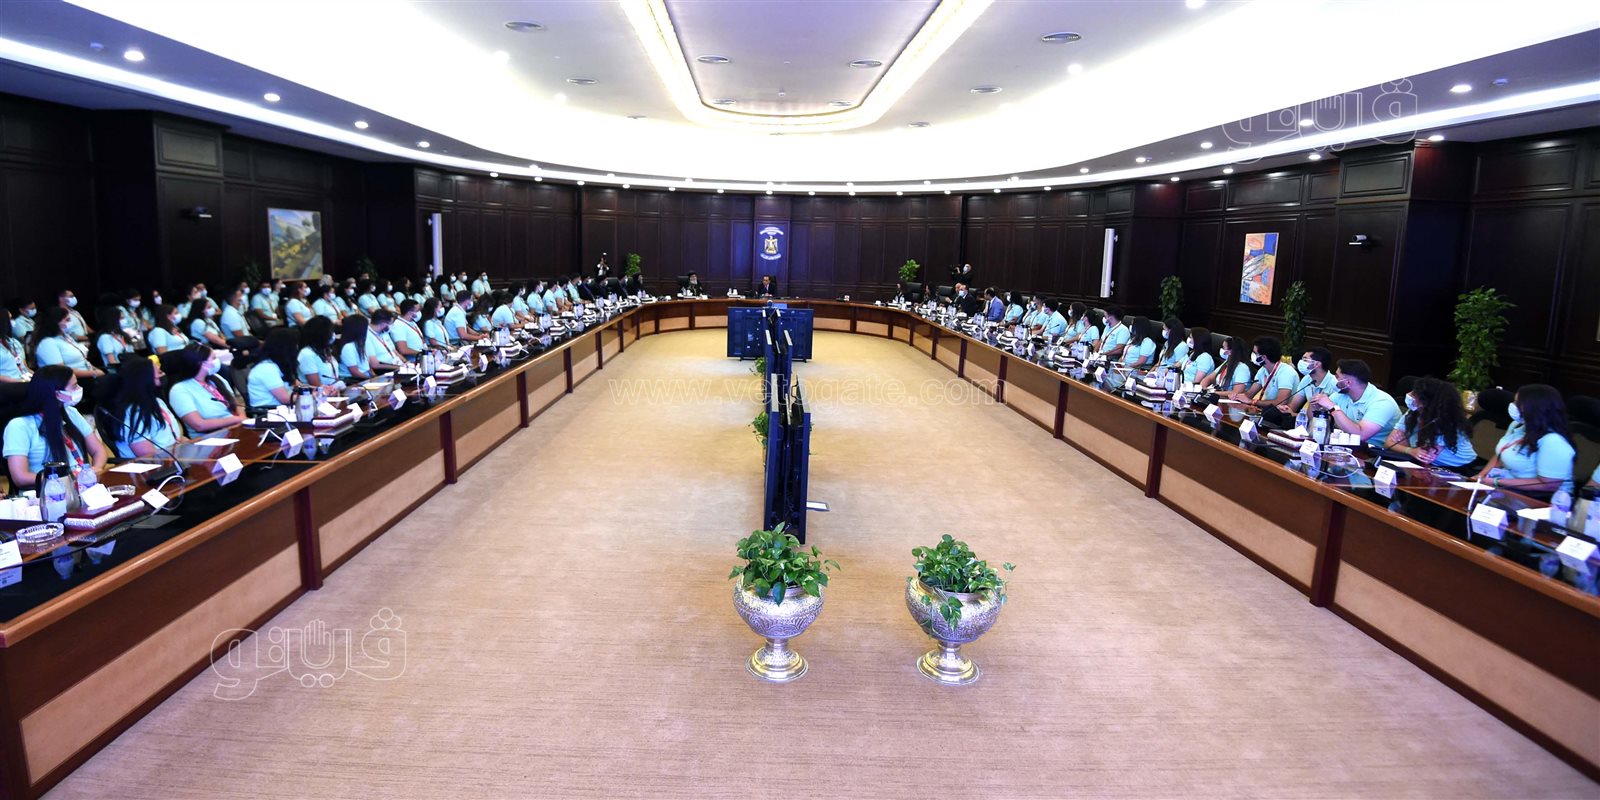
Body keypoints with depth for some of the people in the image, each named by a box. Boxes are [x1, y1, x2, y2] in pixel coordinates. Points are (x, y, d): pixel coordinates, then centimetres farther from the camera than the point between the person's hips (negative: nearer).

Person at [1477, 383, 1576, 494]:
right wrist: (1481, 476, 1)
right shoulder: (1518, 425, 4)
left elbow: (1548, 485, -24)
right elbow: (1501, 455, 17)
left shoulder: (1553, 441, -23)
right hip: (1507, 489, 9)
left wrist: (1497, 483, -22)